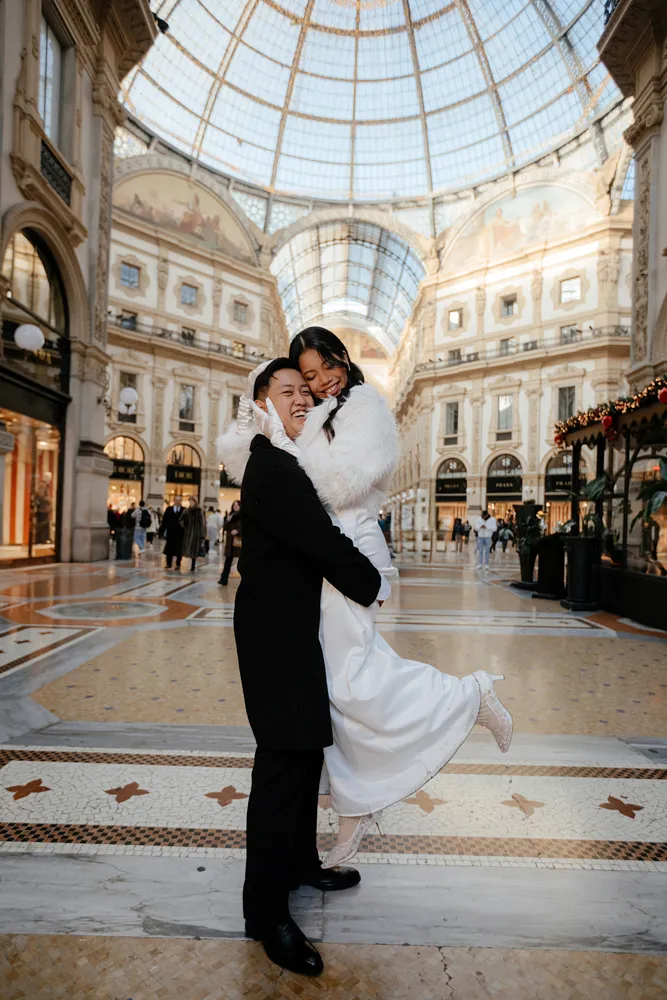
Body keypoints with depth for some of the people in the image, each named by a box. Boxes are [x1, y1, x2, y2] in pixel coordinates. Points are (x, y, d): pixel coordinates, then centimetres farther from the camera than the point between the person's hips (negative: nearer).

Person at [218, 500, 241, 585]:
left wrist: (238, 531, -20)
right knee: (228, 560, 1)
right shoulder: (230, 515, 10)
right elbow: (225, 528, 8)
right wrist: (227, 521, -11)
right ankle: (223, 580, -1)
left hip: (239, 541, -3)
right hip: (230, 541, 3)